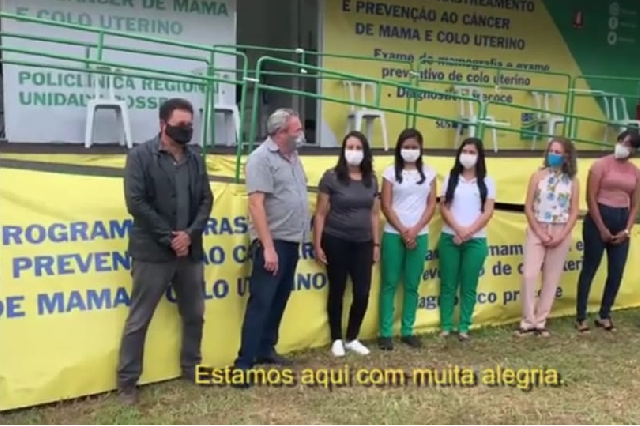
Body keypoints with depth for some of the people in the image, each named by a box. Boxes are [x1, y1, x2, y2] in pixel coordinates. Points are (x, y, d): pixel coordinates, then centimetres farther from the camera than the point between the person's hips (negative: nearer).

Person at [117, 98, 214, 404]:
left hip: (190, 251, 5)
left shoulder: (196, 159, 9)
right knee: (139, 319, 3)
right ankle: (127, 381, 14)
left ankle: (192, 369, 32)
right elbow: (136, 202, -13)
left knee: (194, 314, 15)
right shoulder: (140, 156, -6)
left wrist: (190, 234, -10)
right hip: (152, 252, -5)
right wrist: (169, 237, -15)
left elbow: (206, 200, 6)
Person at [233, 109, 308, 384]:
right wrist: (268, 247, -23)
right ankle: (243, 363, -1)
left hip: (291, 241, 8)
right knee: (261, 302, -6)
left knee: (279, 299, 14)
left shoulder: (293, 157, 13)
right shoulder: (261, 158, -13)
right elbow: (256, 205, -19)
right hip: (272, 242, -8)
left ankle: (266, 349, 27)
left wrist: (302, 235, 11)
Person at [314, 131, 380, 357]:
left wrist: (376, 244, 9)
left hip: (363, 243, 4)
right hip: (336, 242, -4)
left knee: (362, 293, 3)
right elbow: (320, 213, -5)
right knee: (337, 291, 7)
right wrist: (317, 245, -8)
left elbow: (375, 214, 11)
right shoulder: (331, 177, -7)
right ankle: (337, 340, 21)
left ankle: (352, 338, 23)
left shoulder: (371, 180, 6)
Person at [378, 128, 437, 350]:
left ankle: (408, 331, 15)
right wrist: (403, 231, -10)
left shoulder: (429, 173, 7)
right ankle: (385, 332, 4)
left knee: (412, 285, 7)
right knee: (390, 284, 0)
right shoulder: (391, 172, 0)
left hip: (420, 235, 2)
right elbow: (386, 207, -4)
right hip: (394, 234, -2)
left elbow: (431, 205, 3)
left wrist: (415, 230, -8)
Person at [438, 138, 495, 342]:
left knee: (469, 286, 4)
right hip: (450, 238, 0)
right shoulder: (451, 179, 7)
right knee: (448, 284, 3)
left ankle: (464, 327, 11)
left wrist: (468, 232, -13)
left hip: (476, 240, 0)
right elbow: (443, 207, 0)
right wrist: (458, 229, -14)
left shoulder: (487, 182, 5)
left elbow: (487, 212, -2)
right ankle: (445, 326, 9)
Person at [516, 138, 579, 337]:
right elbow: (528, 207, -2)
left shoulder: (572, 181, 3)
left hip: (561, 233, 1)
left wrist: (562, 235, -11)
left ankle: (540, 321, 14)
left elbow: (574, 212, 1)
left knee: (552, 278, 5)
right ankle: (527, 321, 2)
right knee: (529, 275, -8)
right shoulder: (538, 176, 0)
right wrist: (540, 233, -10)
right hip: (536, 231, -1)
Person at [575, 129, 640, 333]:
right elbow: (591, 198, -10)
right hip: (598, 219, -5)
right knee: (590, 269, 0)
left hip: (621, 221, 5)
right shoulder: (601, 164, -6)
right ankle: (580, 317, 7)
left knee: (617, 272, 6)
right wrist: (601, 228, -12)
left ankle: (604, 315, 20)